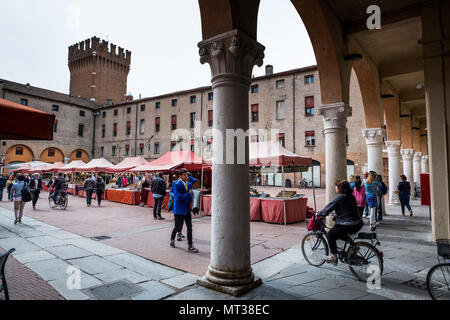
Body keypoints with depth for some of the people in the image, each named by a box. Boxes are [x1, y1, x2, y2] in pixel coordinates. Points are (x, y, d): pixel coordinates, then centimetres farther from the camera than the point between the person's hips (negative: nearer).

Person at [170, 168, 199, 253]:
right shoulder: (176, 185, -12)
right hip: (179, 209, -6)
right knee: (177, 227, 5)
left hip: (187, 209, 6)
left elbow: (190, 197, 6)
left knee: (189, 227, 3)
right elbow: (179, 197, -20)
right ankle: (172, 240, 32)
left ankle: (190, 245, 10)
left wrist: (183, 197, -12)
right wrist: (189, 194, -21)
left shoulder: (189, 184, 8)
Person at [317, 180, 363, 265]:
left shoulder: (339, 197, -14)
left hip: (348, 225, -9)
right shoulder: (351, 196, 12)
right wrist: (336, 215, 29)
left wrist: (319, 214, 5)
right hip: (358, 224, 9)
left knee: (330, 235, 5)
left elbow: (328, 208, -8)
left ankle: (334, 257, 8)